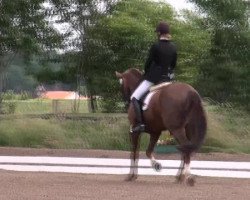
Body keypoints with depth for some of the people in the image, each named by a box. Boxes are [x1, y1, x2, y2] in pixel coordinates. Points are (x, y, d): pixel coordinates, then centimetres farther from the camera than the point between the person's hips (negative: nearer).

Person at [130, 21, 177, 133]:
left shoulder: (155, 46, -14)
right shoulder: (173, 47, 4)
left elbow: (149, 62, -7)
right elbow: (173, 64, 10)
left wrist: (146, 74, 11)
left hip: (153, 78, -6)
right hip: (167, 77, 7)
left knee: (134, 97, -4)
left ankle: (140, 123, -18)